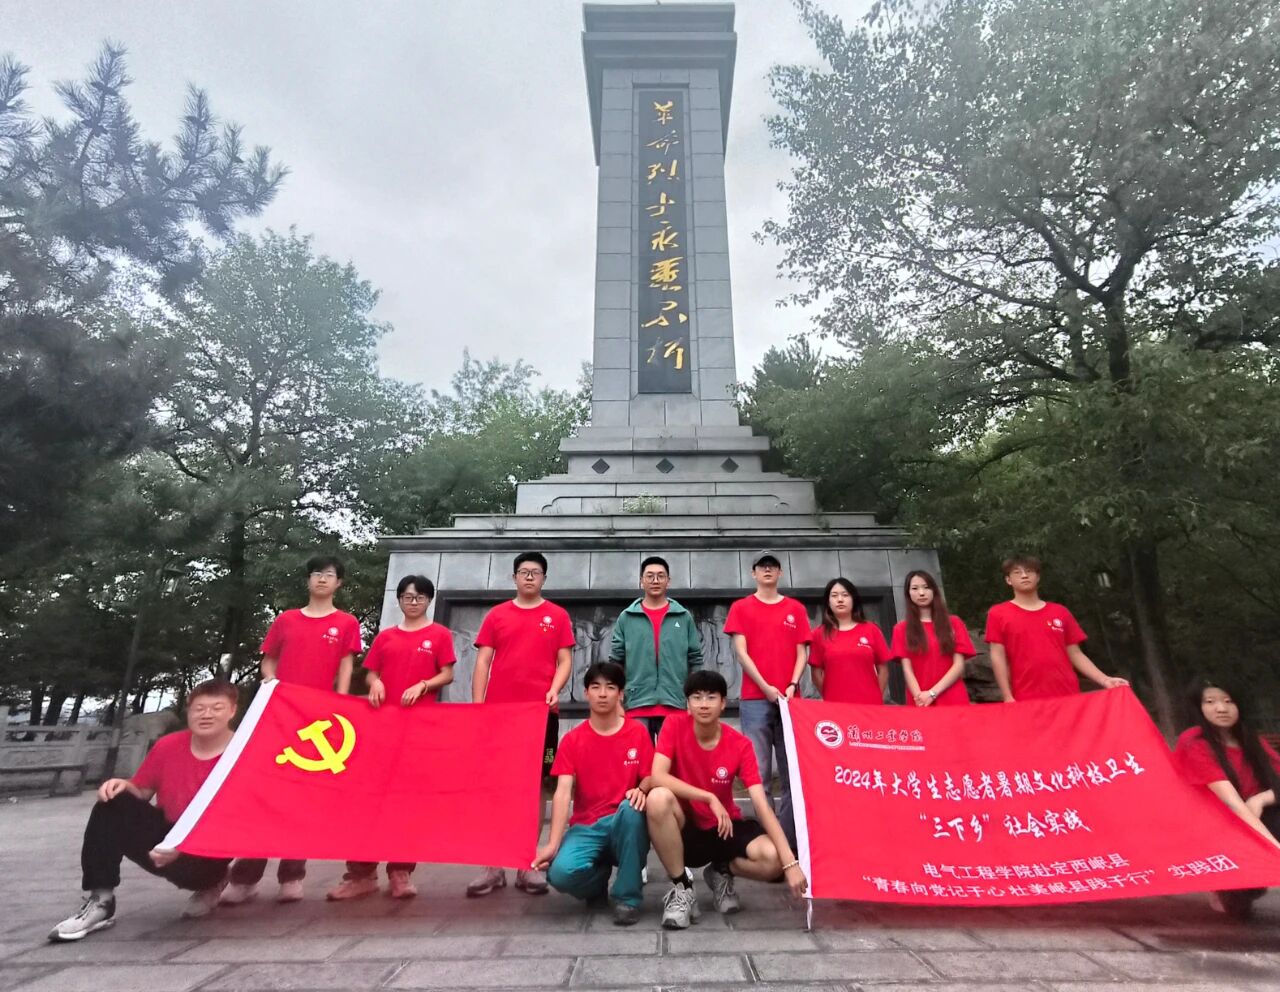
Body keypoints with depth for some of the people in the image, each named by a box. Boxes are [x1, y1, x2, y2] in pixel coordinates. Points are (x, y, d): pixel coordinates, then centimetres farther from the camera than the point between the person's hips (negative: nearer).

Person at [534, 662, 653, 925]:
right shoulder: (572, 740, -1)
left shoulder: (638, 732, -1)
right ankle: (598, 879, 11)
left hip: (625, 825, -1)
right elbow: (563, 792, -9)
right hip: (586, 827, 1)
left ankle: (627, 896, -12)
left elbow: (650, 779, -1)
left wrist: (641, 790, -26)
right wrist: (553, 844, -21)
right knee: (561, 873, -29)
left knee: (632, 807, -35)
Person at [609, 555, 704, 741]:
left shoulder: (684, 617, 7)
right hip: (637, 703, 0)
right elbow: (615, 661, 6)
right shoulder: (626, 618, 5)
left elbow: (696, 659, 9)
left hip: (675, 703, 0)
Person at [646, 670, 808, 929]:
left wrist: (790, 863, -28)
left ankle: (721, 872, 9)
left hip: (723, 829, 1)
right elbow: (658, 777, -26)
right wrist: (710, 798, -31)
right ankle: (681, 888, -12)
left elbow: (762, 806, -18)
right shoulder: (674, 726, -15)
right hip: (684, 829, -1)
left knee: (772, 858, -27)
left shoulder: (740, 745, -12)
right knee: (658, 797, -34)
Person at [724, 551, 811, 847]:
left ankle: (790, 836, 13)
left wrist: (792, 685, -7)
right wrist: (766, 687, -10)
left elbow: (801, 652, 9)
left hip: (789, 698, 2)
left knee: (792, 772, 5)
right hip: (755, 699, -2)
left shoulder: (796, 609, 13)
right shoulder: (741, 608, 6)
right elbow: (741, 652, -1)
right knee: (758, 773, -3)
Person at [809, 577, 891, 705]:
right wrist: (830, 698, 1)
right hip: (835, 705, -1)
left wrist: (877, 698, 4)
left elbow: (883, 669, 7)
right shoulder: (820, 634, 2)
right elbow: (817, 673, 5)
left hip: (869, 704, 1)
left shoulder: (871, 630, 5)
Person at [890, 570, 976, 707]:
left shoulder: (953, 623, 9)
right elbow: (907, 669, 0)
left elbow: (959, 665, 0)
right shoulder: (902, 629, 8)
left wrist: (932, 693, -11)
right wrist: (919, 696, -17)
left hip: (954, 701, 1)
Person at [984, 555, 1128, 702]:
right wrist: (1008, 698, -8)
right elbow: (998, 656, -2)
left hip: (1068, 696, 3)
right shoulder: (998, 614, 2)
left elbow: (1075, 654, 14)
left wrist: (1104, 680, 1)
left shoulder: (1061, 612, 13)